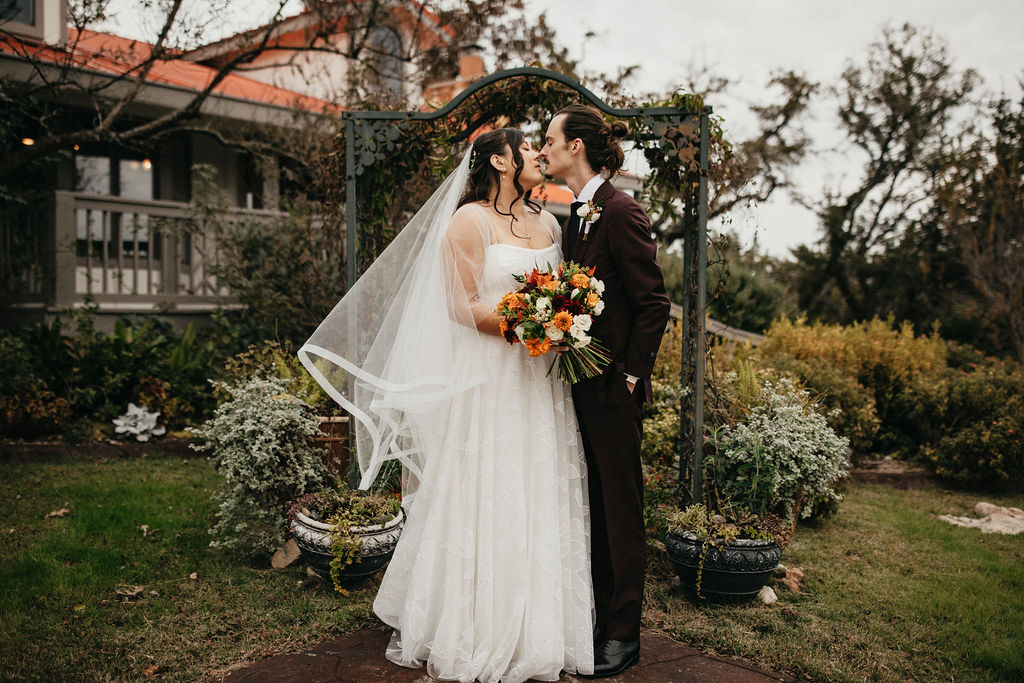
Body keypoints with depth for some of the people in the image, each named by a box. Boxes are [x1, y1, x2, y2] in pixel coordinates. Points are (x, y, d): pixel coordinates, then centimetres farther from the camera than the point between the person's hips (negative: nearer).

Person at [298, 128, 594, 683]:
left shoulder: (548, 224, 16)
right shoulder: (469, 221, -4)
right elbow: (463, 307, -10)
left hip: (540, 386, 6)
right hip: (486, 382, -6)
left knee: (539, 504, 9)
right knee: (482, 502, 0)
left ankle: (538, 631, 22)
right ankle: (467, 631, 15)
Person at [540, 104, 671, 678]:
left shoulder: (621, 212, -14)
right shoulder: (576, 216, 13)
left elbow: (654, 303, -15)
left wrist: (631, 374, -14)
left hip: (613, 388, -8)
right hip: (581, 384, 9)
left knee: (621, 507, 4)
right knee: (592, 505, 16)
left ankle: (624, 634, 18)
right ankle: (596, 616, 31)